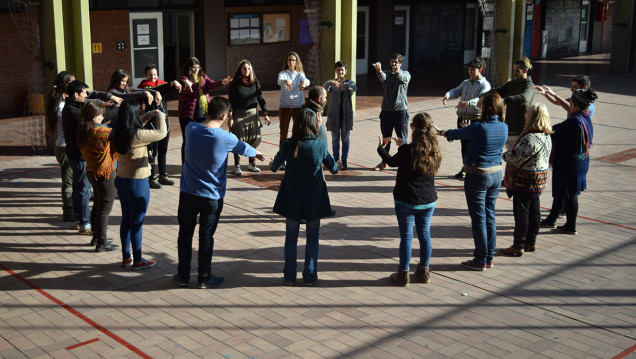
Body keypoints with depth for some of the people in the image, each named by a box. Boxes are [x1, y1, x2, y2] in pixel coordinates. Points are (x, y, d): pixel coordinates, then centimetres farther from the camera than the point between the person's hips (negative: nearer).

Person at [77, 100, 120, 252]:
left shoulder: (82, 130, 0)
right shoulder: (99, 132, -25)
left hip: (91, 172, 9)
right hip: (105, 174, -9)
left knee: (97, 205, 22)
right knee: (104, 209, 2)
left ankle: (96, 237, 34)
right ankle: (101, 243, 10)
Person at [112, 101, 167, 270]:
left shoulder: (118, 132, -1)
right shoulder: (138, 135, -23)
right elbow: (161, 133, -10)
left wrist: (149, 115, 18)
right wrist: (161, 117, 8)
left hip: (121, 180, 8)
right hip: (137, 183, -8)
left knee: (126, 220, 18)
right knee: (137, 223, 5)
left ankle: (126, 257, 29)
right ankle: (137, 261, 17)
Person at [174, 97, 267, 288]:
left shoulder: (191, 128, -8)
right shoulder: (225, 138, -17)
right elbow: (242, 147, 4)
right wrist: (256, 154, 26)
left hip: (188, 193, 3)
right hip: (212, 197, -3)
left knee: (185, 234, 14)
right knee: (206, 237, 8)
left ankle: (183, 275, 24)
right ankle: (204, 278, 20)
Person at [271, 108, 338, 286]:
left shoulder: (287, 146, -11)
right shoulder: (320, 146, -13)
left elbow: (274, 168, 4)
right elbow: (334, 169, 0)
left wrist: (273, 164, 28)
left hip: (292, 200, 1)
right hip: (314, 200, -1)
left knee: (291, 237, 14)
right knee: (312, 237, 14)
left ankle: (290, 276, 18)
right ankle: (309, 275, 18)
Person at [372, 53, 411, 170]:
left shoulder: (406, 74, 1)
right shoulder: (386, 74, 7)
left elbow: (404, 78, -24)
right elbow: (382, 78, -17)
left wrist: (397, 72, -48)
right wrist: (379, 70, -42)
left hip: (401, 111, -3)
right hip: (386, 111, 3)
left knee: (402, 139, 0)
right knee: (385, 138, 13)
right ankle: (384, 162, 26)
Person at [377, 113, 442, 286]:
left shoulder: (407, 151, -20)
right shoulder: (435, 151, -5)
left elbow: (392, 161, -1)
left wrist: (381, 148, 18)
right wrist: (403, 146, 26)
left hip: (406, 202, -4)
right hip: (428, 201, 4)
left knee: (406, 237, 5)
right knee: (425, 234, 15)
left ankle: (403, 274, 15)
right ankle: (423, 272, 26)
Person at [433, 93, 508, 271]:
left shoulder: (478, 127, -20)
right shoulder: (504, 127, -1)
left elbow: (457, 133, -2)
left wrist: (441, 132, 19)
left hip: (477, 176, -6)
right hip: (496, 175, 6)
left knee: (478, 218, 2)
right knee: (490, 216, 15)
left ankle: (480, 260, 9)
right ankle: (489, 258, 22)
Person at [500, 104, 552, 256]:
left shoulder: (531, 138, -25)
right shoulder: (546, 136, 7)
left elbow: (515, 158, -24)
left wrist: (505, 155, -4)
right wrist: (510, 155, 13)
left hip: (524, 182, -9)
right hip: (538, 181, 10)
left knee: (521, 212, 0)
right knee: (534, 211, 16)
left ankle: (518, 246, 8)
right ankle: (531, 242, 27)